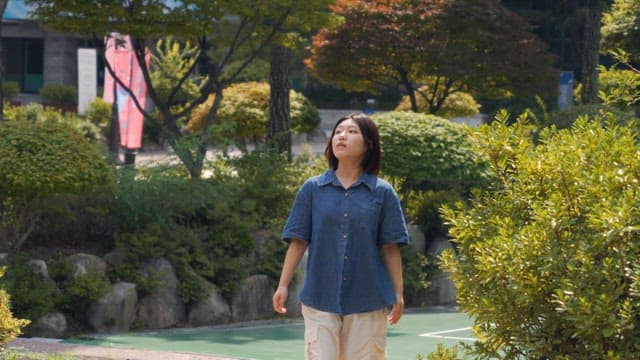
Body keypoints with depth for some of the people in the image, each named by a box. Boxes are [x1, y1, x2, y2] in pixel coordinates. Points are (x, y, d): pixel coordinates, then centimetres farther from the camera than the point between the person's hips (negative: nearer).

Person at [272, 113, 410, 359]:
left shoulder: (383, 193, 3)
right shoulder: (312, 189, 5)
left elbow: (390, 248, 4)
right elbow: (298, 242, 5)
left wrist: (398, 293, 1)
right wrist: (283, 285, 0)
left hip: (367, 300, 0)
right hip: (320, 298, 0)